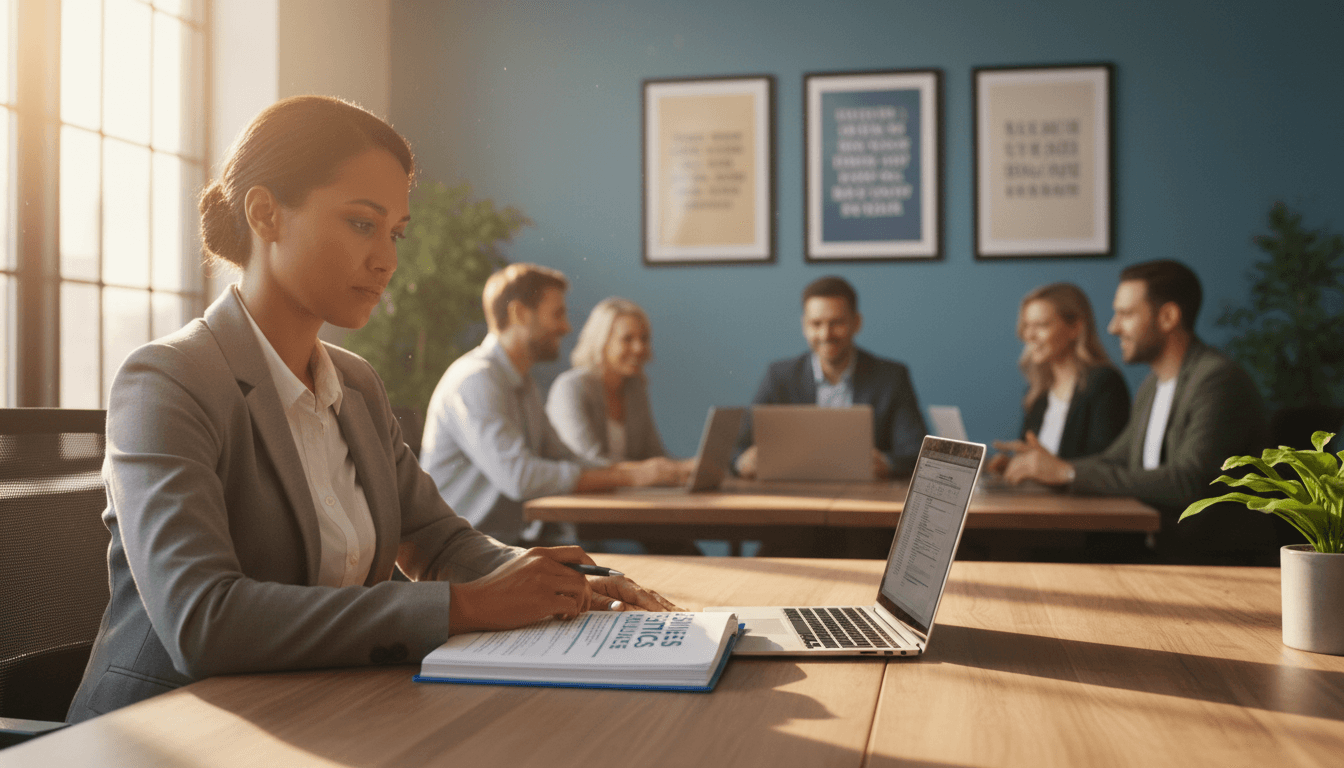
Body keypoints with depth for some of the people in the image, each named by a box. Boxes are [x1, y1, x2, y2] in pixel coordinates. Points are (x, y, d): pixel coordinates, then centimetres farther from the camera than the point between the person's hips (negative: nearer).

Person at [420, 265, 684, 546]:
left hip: (514, 540, 9)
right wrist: (629, 476, -21)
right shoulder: (476, 380, -16)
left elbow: (564, 460, 16)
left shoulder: (523, 384, 16)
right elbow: (519, 477, -26)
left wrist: (641, 469, 0)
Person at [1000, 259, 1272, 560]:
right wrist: (1050, 464, 2)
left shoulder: (1219, 380, -16)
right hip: (1160, 551, 8)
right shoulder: (1154, 385, 15)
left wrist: (1069, 472, -24)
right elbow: (1113, 460, 22)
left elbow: (1188, 482, -26)